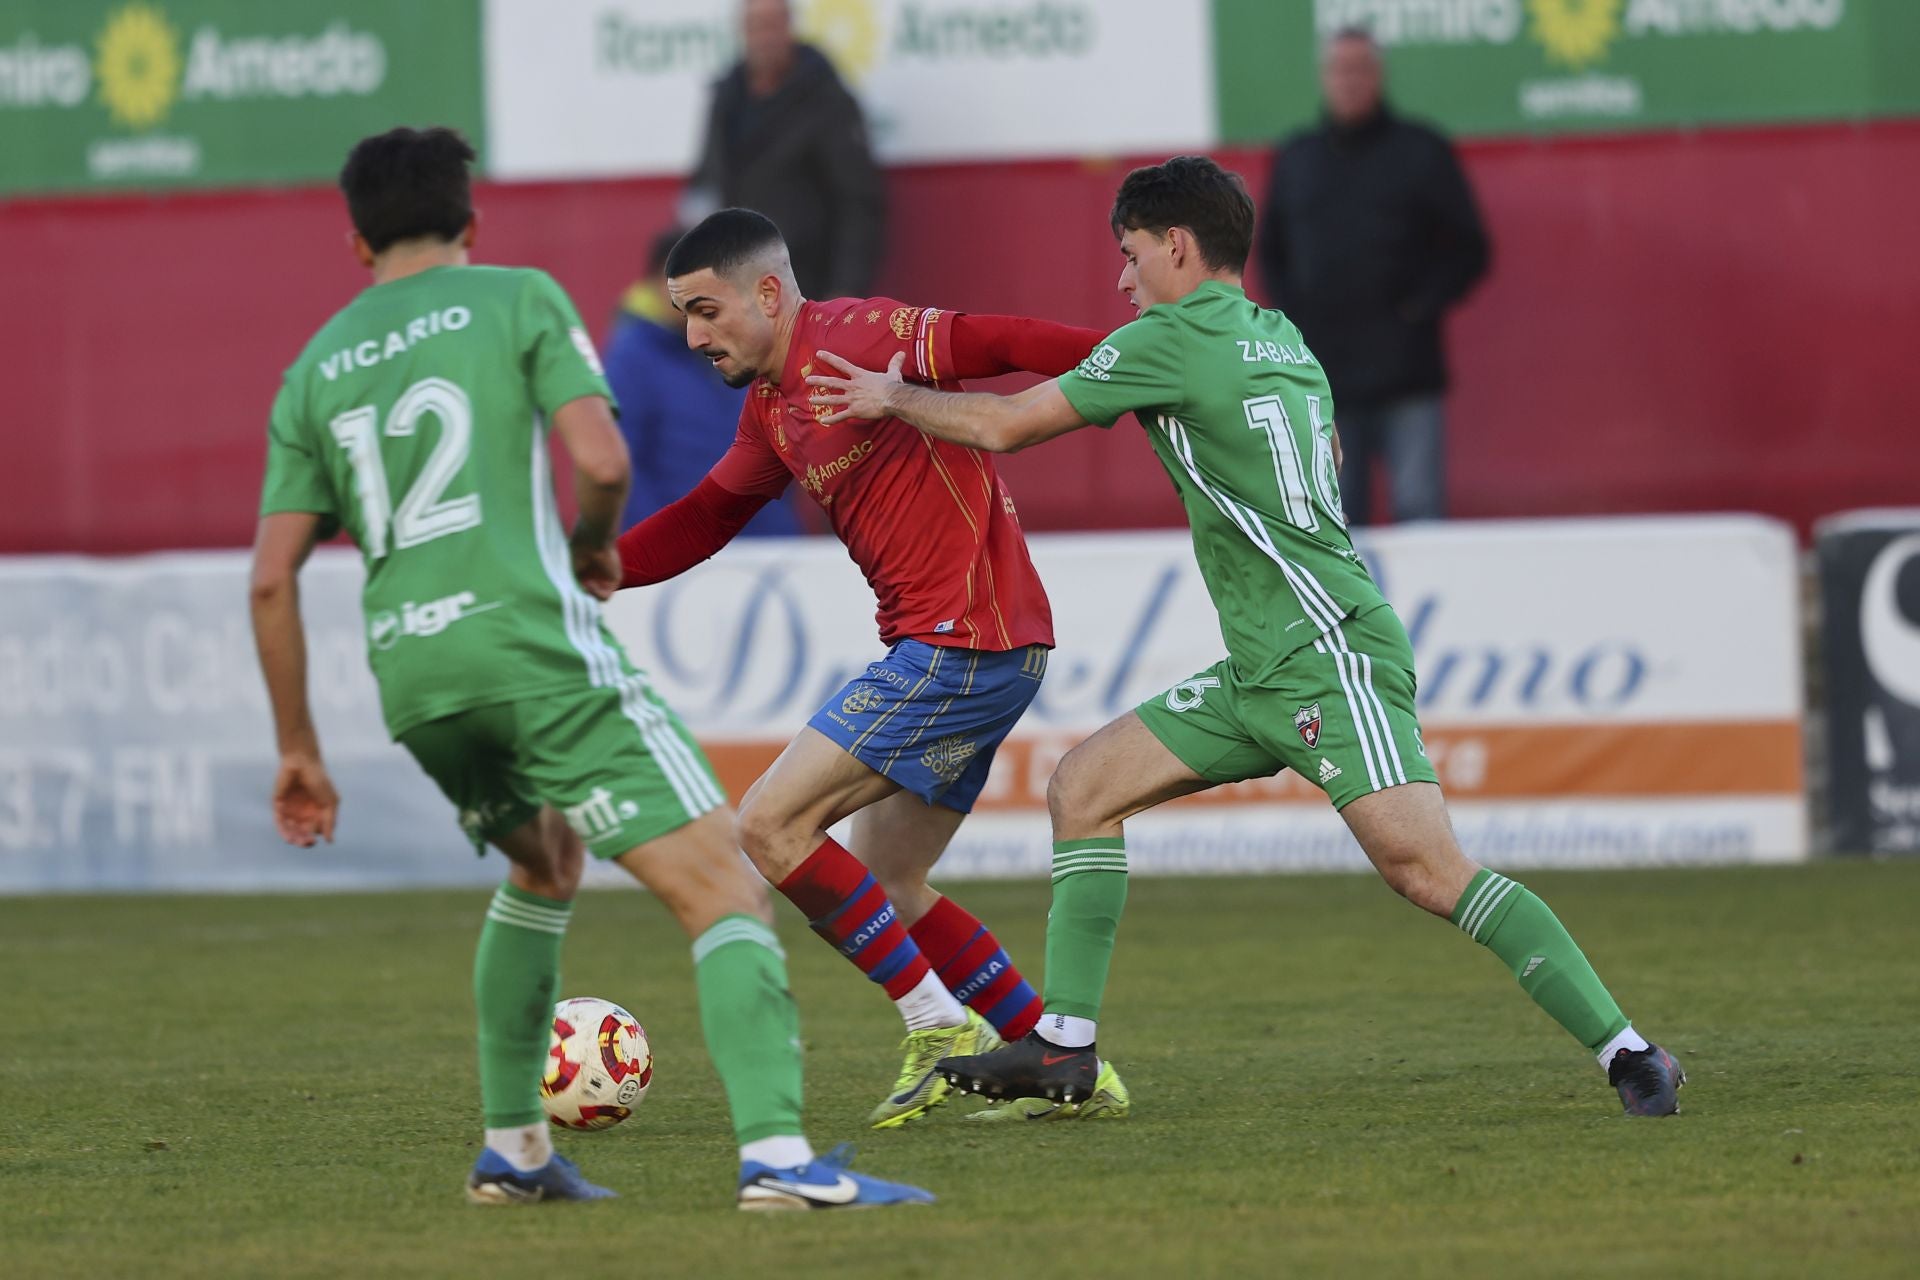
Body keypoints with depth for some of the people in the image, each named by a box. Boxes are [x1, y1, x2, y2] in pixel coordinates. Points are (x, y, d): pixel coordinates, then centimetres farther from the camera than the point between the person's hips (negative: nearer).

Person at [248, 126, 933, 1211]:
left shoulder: (315, 371, 17)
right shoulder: (520, 299, 6)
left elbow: (272, 577, 13)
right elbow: (600, 458, -8)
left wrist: (299, 748, 19)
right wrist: (596, 545, 14)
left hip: (412, 675, 6)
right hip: (535, 643, -6)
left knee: (546, 863, 33)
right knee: (724, 885, -8)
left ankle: (512, 1149, 29)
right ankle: (778, 1154, -27)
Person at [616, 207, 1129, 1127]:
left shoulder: (856, 337, -12)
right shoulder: (771, 408, 17)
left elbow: (1008, 346, -20)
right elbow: (705, 518, 29)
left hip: (963, 641, -10)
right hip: (953, 648, 10)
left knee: (770, 823, -10)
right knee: (886, 887, 14)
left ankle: (940, 1024, -7)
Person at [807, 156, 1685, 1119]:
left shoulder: (1172, 339, -8)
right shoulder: (1279, 338, 16)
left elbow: (1002, 426, -2)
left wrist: (892, 397, 16)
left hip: (1329, 655, -10)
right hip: (1261, 675, 10)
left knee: (1427, 870, -19)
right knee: (1084, 787, 11)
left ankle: (1625, 1051, -19)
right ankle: (1065, 1045, 11)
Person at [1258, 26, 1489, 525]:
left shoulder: (1422, 152, 4)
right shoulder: (1295, 160, 14)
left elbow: (1469, 250, 5)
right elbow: (1270, 253, 22)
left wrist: (1420, 310, -7)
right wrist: (1292, 316, 5)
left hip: (1407, 379, -3)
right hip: (1324, 380, 3)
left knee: (1418, 509, -9)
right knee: (1333, 519, 2)